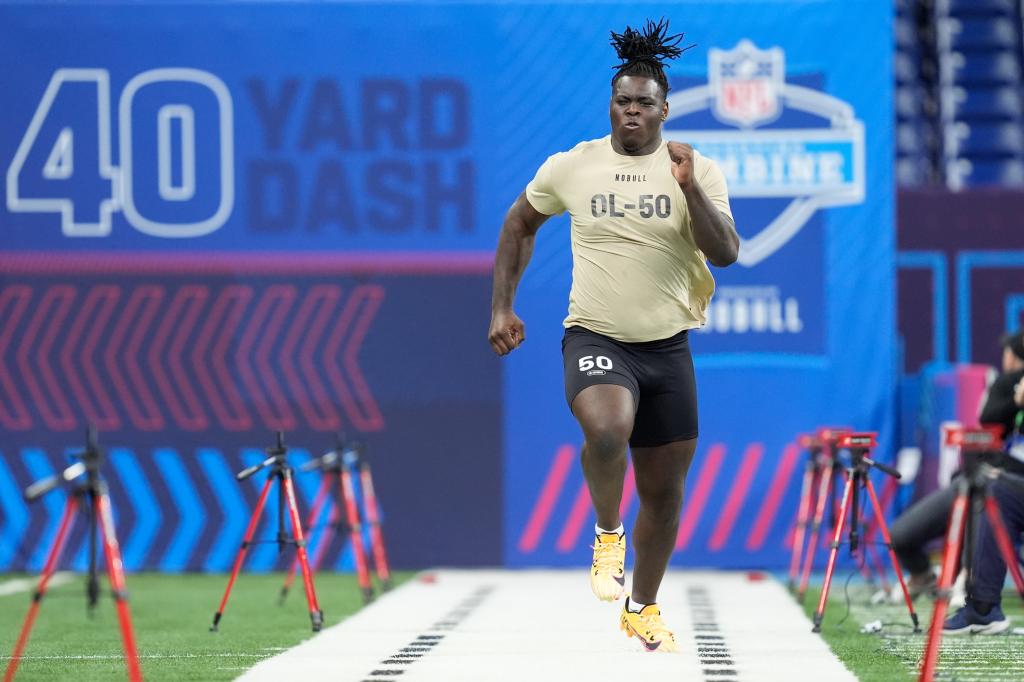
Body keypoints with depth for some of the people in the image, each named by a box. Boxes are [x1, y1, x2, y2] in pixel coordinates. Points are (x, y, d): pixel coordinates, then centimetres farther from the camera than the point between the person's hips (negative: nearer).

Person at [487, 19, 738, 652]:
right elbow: (519, 225, 14)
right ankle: (608, 533, -6)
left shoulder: (698, 171, -3)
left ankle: (642, 607, 32)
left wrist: (690, 188, -26)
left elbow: (726, 253, -13)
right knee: (608, 428, -35)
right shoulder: (570, 166, -1)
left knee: (665, 492, 10)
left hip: (667, 346, 2)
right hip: (596, 338, -2)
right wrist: (502, 307, 7)